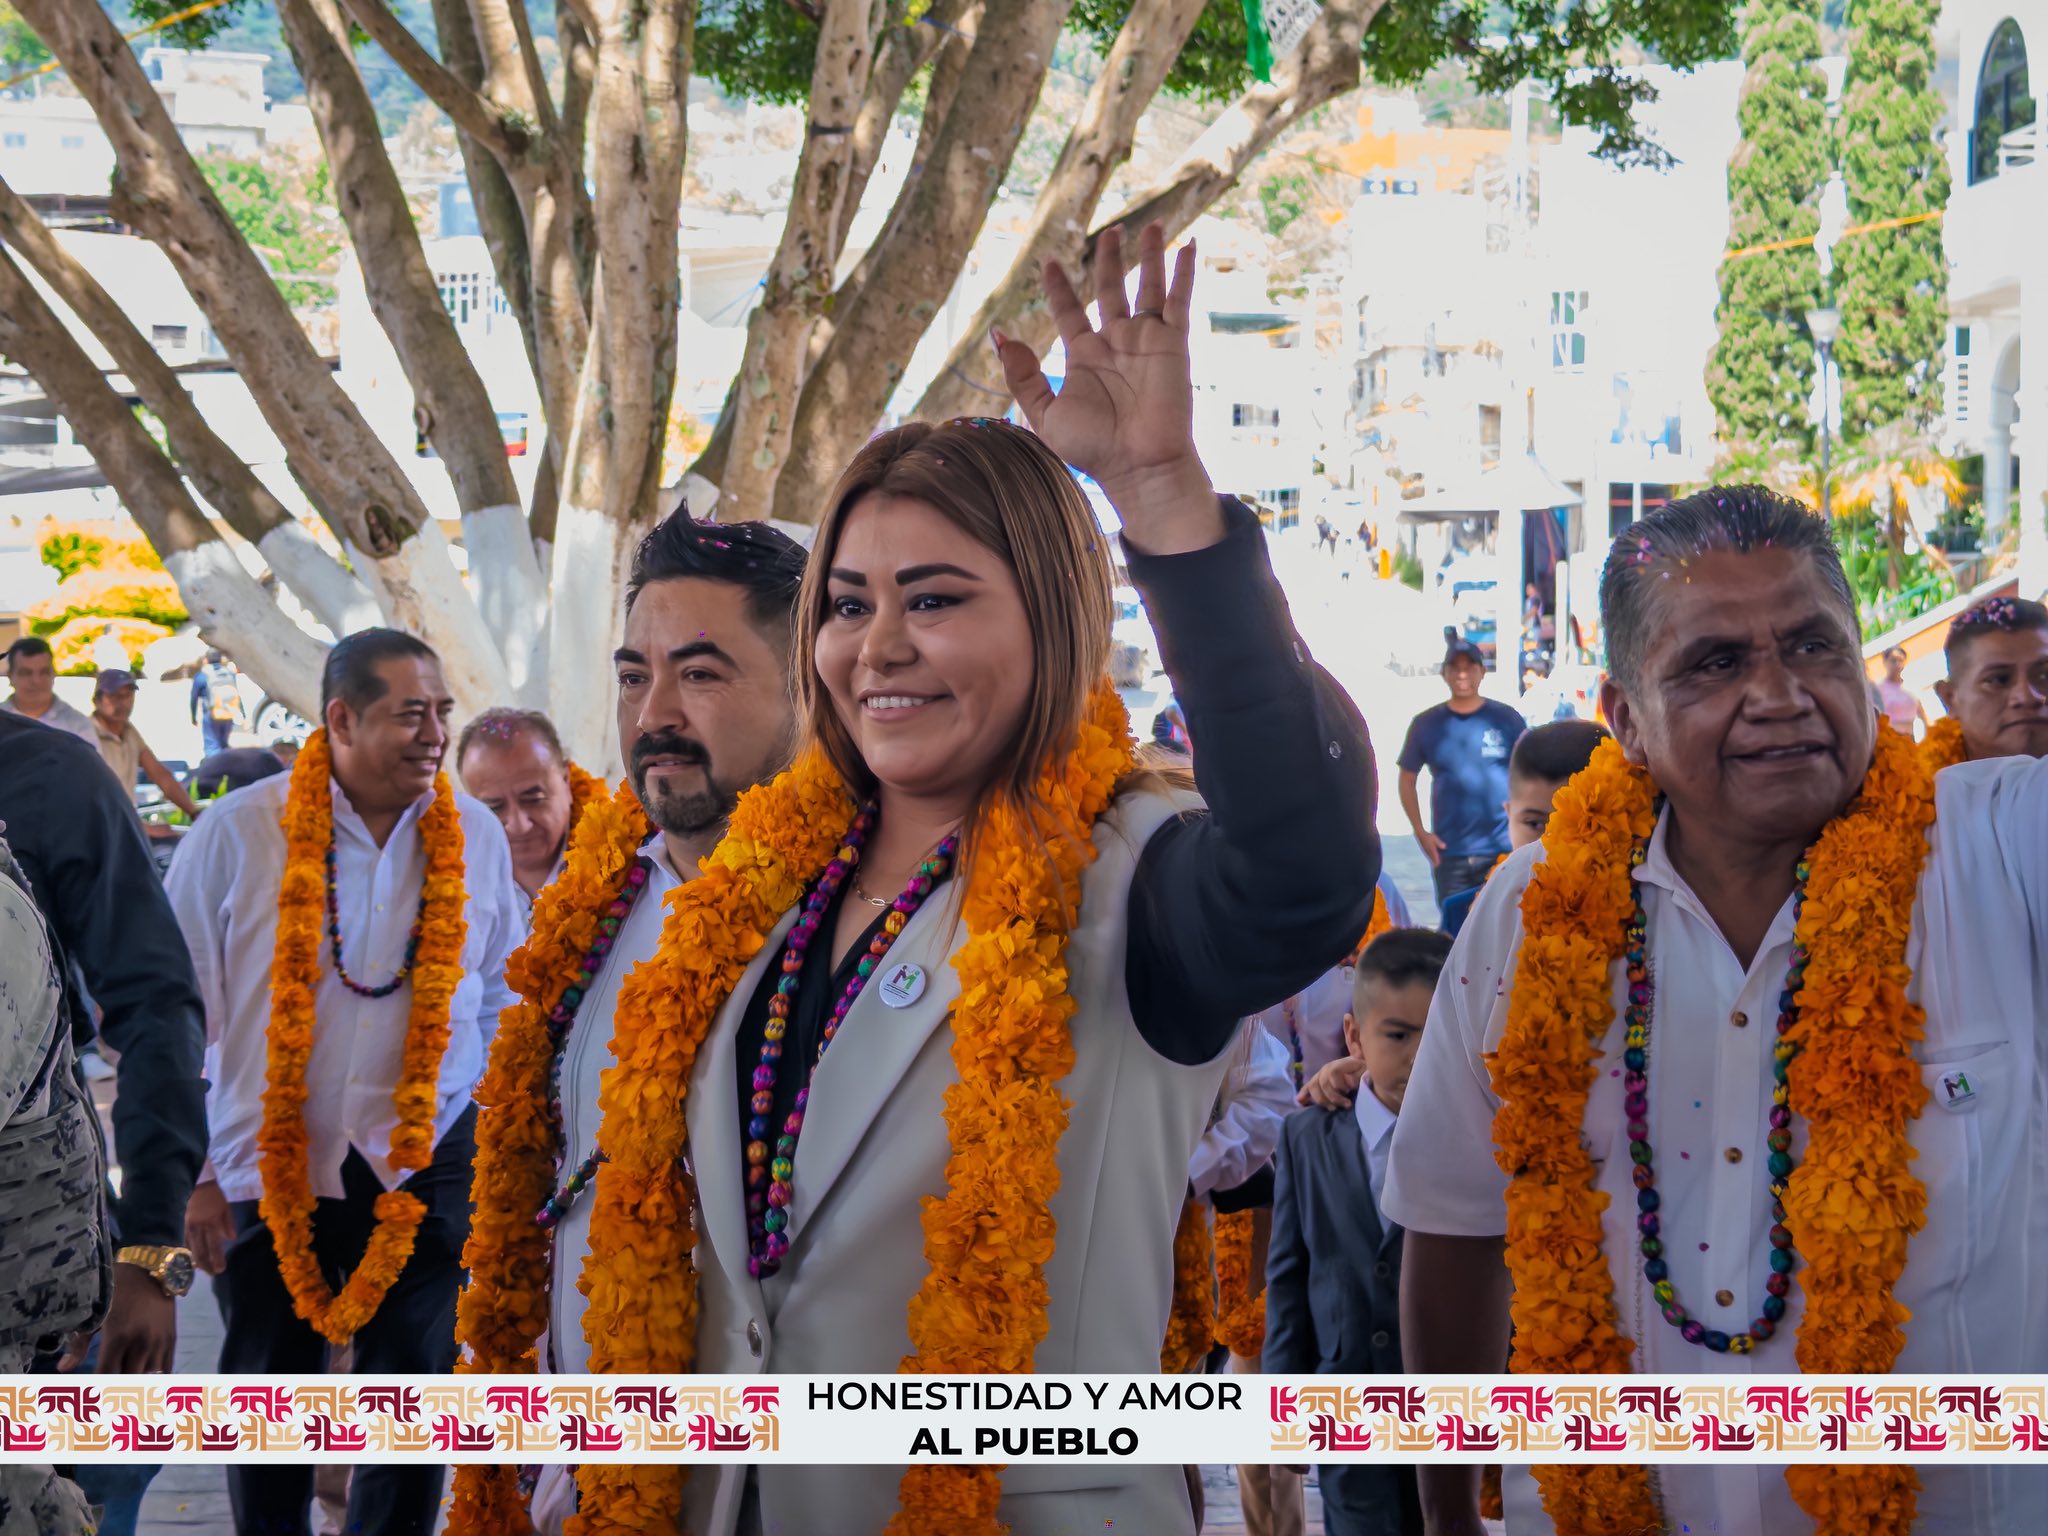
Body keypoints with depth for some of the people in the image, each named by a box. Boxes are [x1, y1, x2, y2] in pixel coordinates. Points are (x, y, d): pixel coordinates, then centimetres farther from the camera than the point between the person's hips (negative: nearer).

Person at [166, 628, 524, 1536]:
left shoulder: (475, 837, -1)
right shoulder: (239, 832, -8)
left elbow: (500, 1007, 9)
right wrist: (191, 1177, -4)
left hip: (420, 1171, 2)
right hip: (268, 1170, -1)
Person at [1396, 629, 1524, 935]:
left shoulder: (1506, 719, 3)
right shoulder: (1427, 724, 6)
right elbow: (1407, 778, 12)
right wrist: (1420, 831, 2)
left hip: (1504, 850, -1)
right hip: (1449, 853, 1)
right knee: (1454, 932, 5)